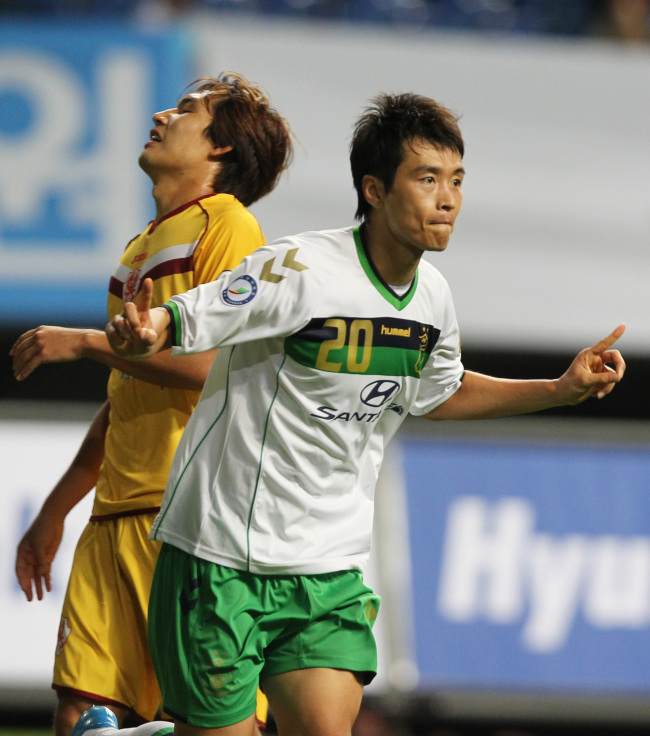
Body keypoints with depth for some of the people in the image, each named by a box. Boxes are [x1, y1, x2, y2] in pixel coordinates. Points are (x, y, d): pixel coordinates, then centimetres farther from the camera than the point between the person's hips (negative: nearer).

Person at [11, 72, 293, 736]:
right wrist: (54, 512, 31)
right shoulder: (141, 248, 23)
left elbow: (215, 363, -16)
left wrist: (85, 343, -8)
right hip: (118, 519, 8)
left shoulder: (225, 224, -3)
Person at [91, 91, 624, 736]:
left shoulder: (433, 299, 5)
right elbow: (180, 323, -19)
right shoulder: (300, 270, -17)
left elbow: (439, 395, 25)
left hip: (330, 569, 6)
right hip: (224, 556, -6)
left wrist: (564, 388, 16)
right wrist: (140, 333, -43)